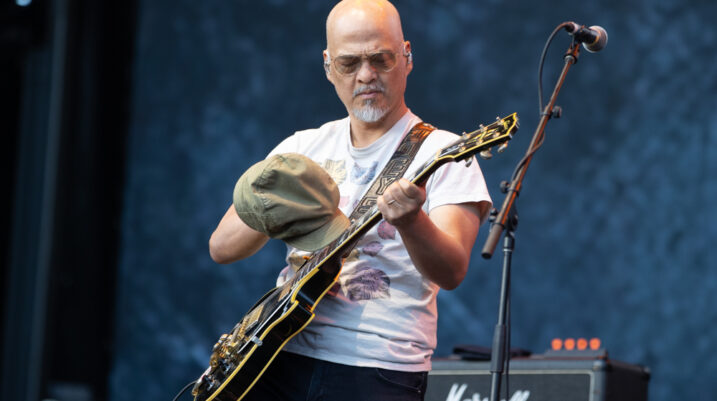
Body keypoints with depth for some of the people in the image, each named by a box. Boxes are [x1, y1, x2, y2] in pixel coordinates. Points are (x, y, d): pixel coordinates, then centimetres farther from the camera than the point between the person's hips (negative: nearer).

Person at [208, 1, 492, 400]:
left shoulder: (439, 153, 0)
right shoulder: (303, 147, 14)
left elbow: (451, 273, -14)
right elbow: (221, 247, 8)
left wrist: (410, 221, -33)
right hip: (282, 358, 4)